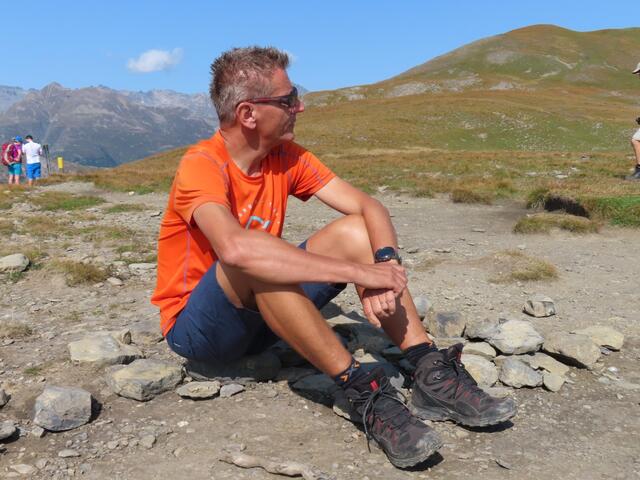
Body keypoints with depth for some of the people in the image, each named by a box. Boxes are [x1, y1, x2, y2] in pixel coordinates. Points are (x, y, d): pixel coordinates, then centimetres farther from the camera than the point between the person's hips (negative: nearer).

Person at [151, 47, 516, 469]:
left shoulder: (286, 157, -3)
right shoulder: (202, 166, -23)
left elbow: (368, 206, -7)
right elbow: (235, 248, -44)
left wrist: (385, 261, -29)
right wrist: (358, 271, -41)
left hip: (261, 313, 6)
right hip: (196, 325, -6)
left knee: (356, 231, -11)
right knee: (255, 262, -37)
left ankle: (432, 376, -17)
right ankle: (363, 392, -29)